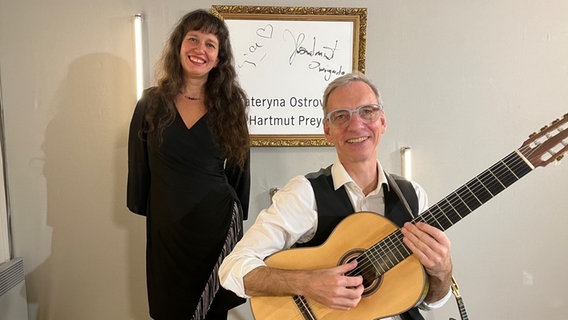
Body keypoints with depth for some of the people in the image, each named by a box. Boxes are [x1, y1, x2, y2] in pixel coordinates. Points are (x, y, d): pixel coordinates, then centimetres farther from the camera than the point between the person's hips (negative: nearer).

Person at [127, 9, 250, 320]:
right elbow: (138, 165, 6)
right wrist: (142, 207, 8)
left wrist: (236, 214, 6)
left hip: (218, 226, 0)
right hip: (165, 227, 1)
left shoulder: (230, 105, -1)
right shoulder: (151, 103, 0)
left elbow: (238, 167, 5)